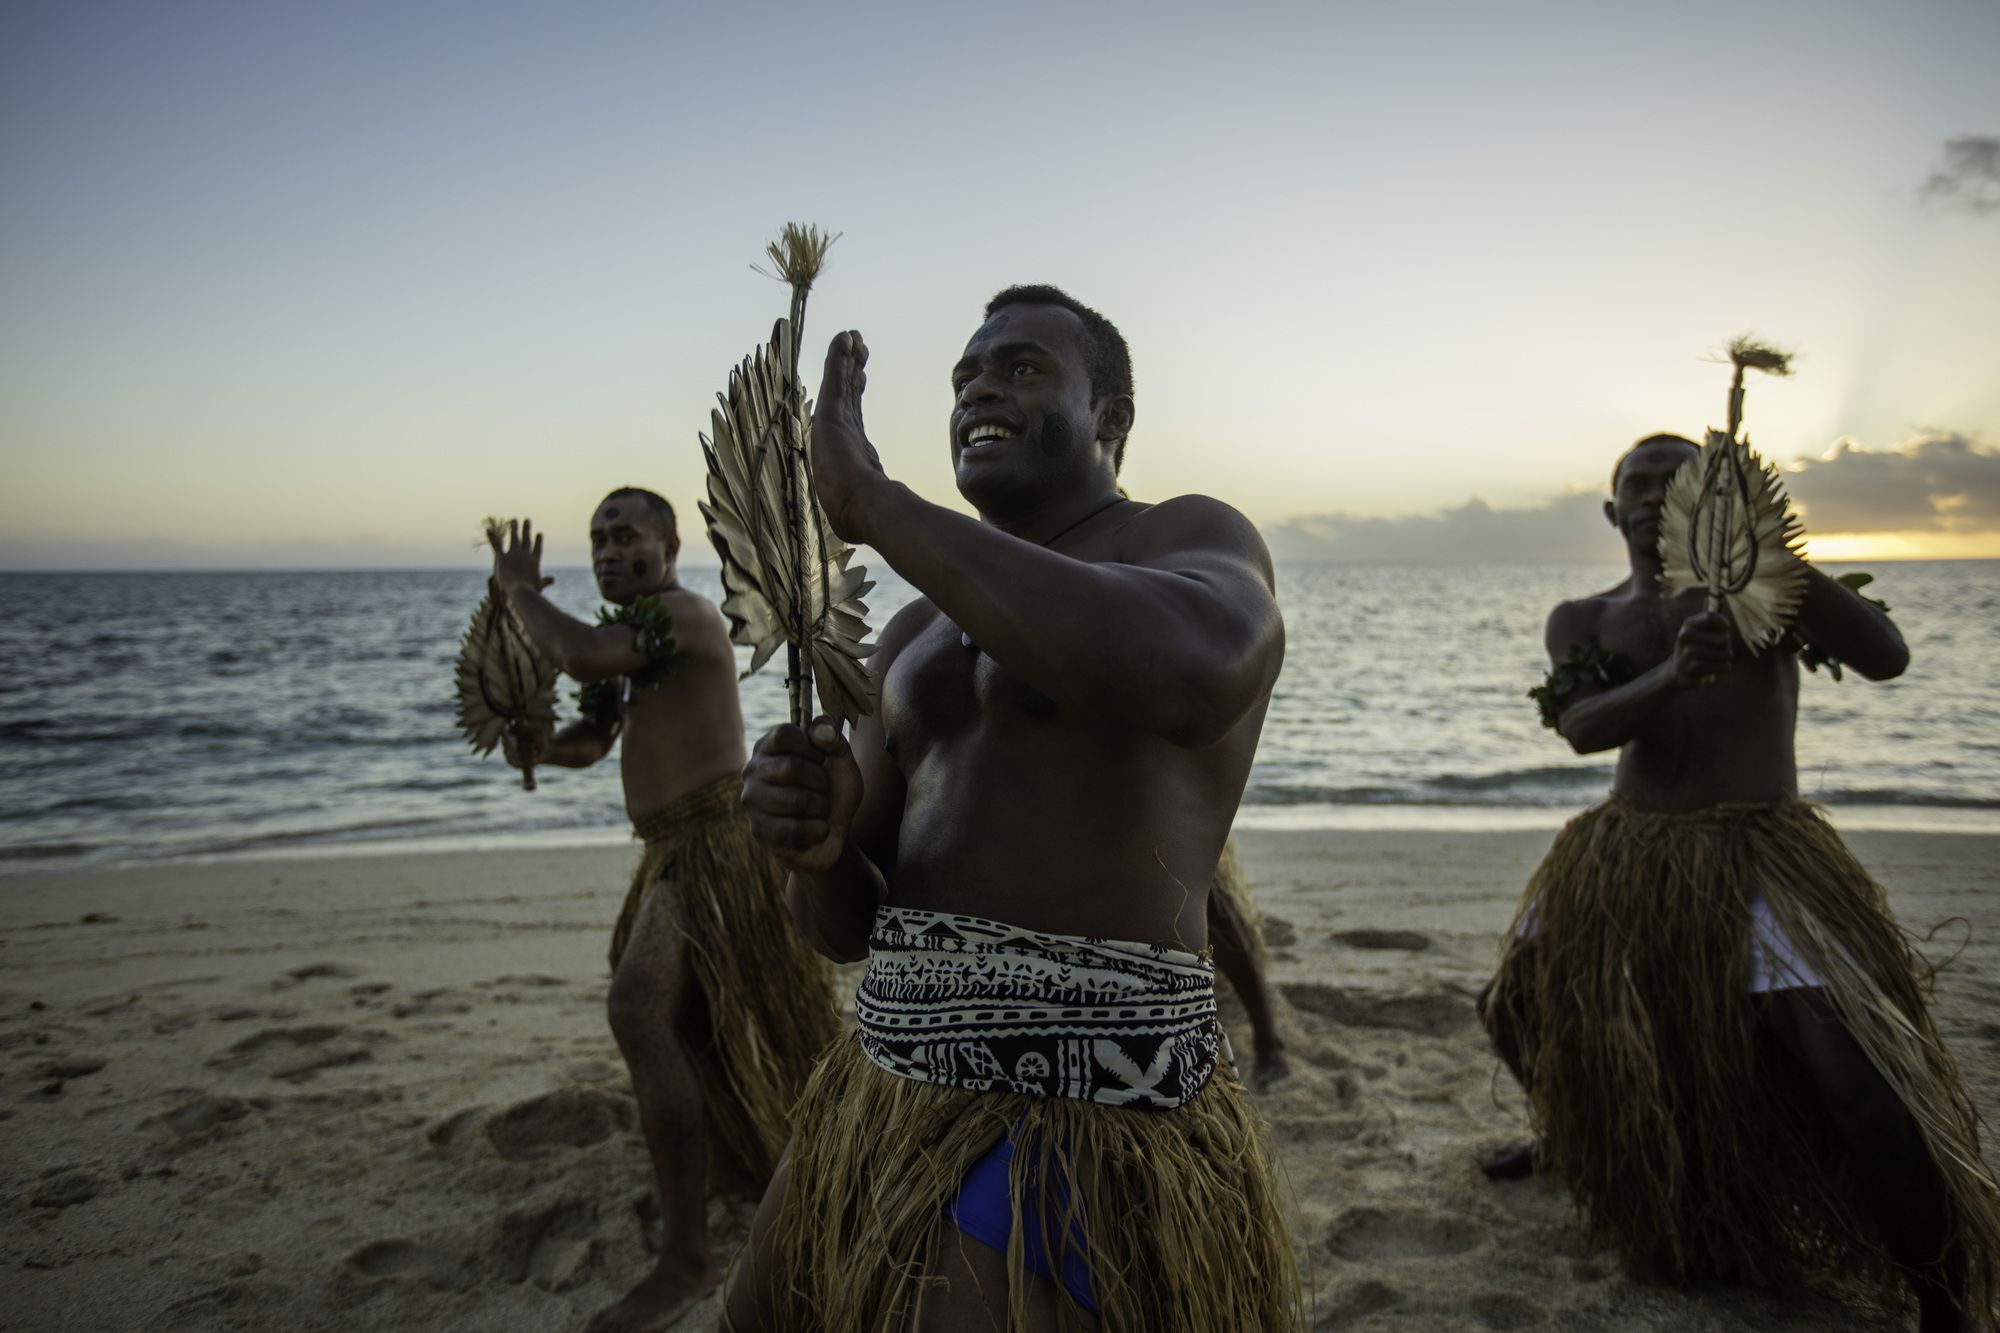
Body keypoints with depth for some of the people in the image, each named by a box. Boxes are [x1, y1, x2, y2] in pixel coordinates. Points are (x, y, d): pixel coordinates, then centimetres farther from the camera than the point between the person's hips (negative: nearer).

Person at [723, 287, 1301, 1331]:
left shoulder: (1194, 541, -6)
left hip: (1074, 1123, -8)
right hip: (891, 1101, 8)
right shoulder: (918, 636, 14)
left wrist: (874, 504, -23)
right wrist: (818, 846, -12)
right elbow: (849, 923, 14)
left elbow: (1186, 667, -33)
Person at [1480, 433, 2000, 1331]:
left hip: (1759, 859, -4)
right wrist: (1671, 677, -34)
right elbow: (1583, 728, -14)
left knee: (1863, 1092, -19)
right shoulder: (1584, 620, 4)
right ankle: (1568, 1139, 48)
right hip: (1626, 857, 4)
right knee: (1519, 1010, 16)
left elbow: (1886, 656, -17)